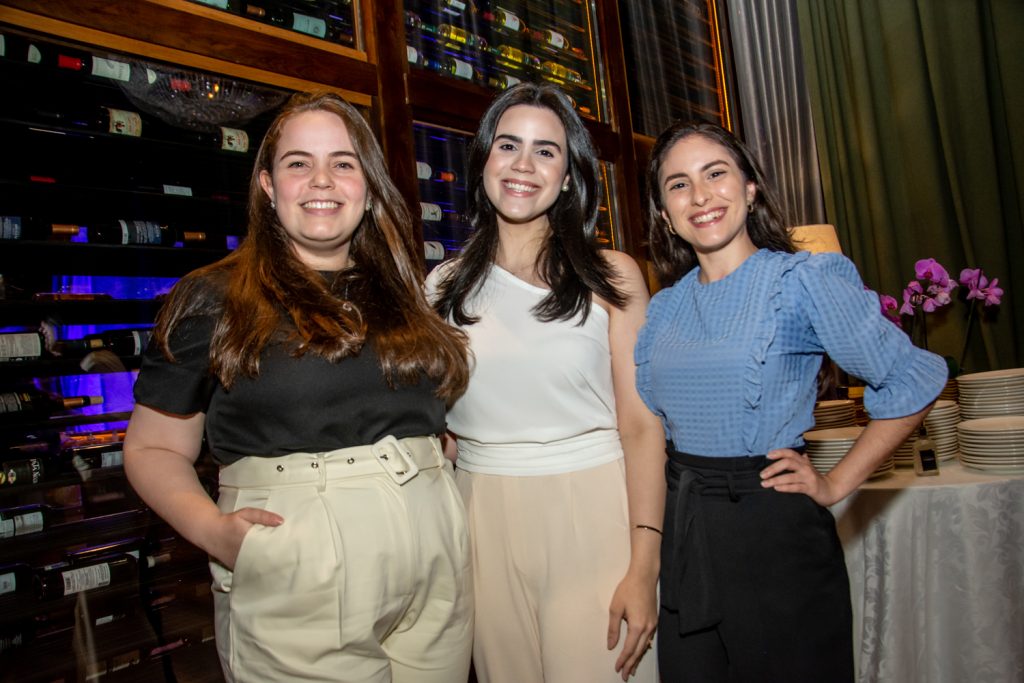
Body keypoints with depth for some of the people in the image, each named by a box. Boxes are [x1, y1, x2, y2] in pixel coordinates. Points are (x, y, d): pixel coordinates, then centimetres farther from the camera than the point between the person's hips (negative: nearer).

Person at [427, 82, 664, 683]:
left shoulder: (612, 277, -2)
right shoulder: (443, 289, 4)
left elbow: (642, 425, -6)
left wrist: (644, 566, -13)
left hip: (594, 511, -2)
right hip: (485, 522, 2)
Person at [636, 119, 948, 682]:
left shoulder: (804, 280, -9)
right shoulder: (663, 308, 6)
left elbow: (914, 381, -7)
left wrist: (837, 484, -7)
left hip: (773, 534, -5)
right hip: (681, 537, 5)